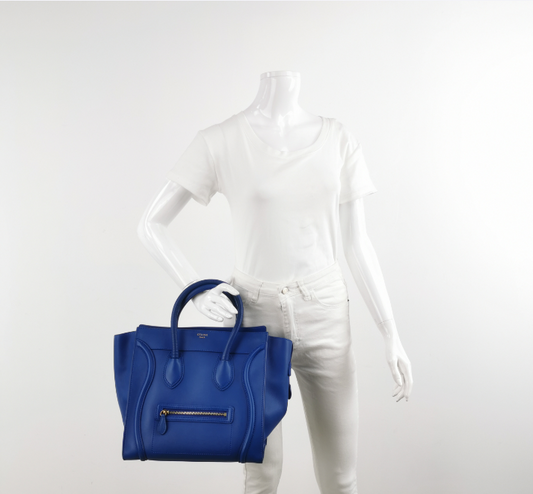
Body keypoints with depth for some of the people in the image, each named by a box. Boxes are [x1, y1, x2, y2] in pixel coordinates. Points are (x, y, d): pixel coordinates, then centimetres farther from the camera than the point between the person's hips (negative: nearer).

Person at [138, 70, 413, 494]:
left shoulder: (337, 137, 3)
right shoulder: (219, 140, -5)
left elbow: (357, 241, 3)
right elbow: (151, 224, 1)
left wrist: (391, 334, -1)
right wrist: (196, 291, -11)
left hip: (326, 316, 2)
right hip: (255, 317, -1)